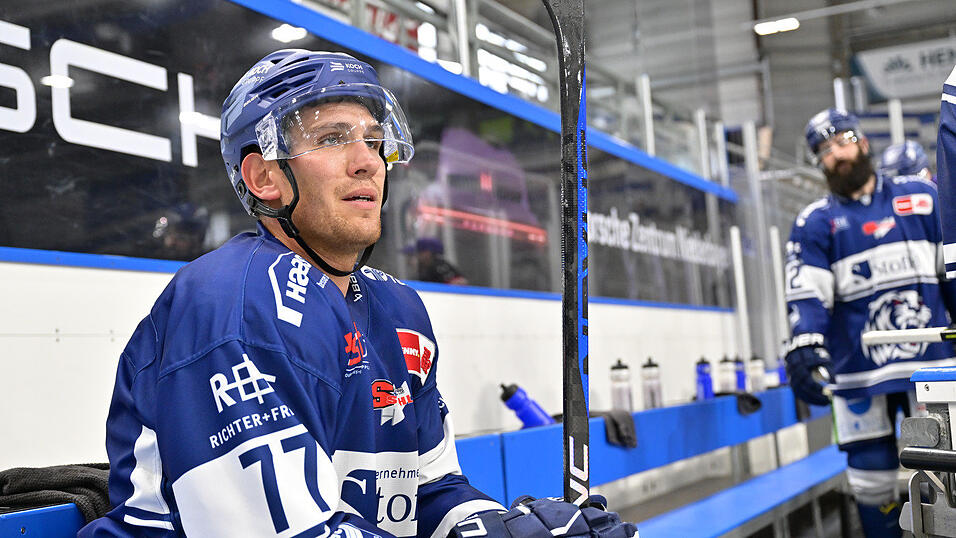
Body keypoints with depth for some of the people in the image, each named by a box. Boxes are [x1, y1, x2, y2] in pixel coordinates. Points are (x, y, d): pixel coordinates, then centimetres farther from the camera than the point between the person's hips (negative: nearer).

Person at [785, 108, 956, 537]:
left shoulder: (922, 196, 10)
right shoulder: (815, 223, 6)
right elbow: (807, 293, -5)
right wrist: (805, 348, -20)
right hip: (860, 370, -1)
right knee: (872, 473, 1)